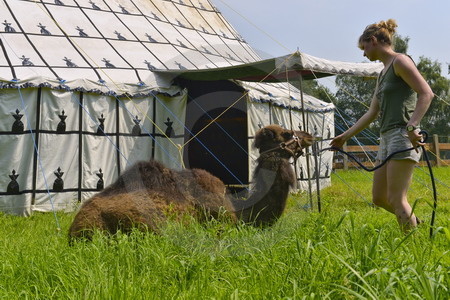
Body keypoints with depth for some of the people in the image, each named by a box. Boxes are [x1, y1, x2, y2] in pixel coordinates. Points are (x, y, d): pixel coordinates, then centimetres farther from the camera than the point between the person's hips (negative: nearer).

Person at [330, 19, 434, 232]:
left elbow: (426, 93, -15)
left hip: (403, 136, -9)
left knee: (396, 199, -11)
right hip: (387, 137, 9)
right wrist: (345, 136, 25)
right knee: (379, 198, 9)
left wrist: (412, 126, -27)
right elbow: (372, 113, 24)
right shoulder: (383, 74, 22)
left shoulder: (399, 61, -4)